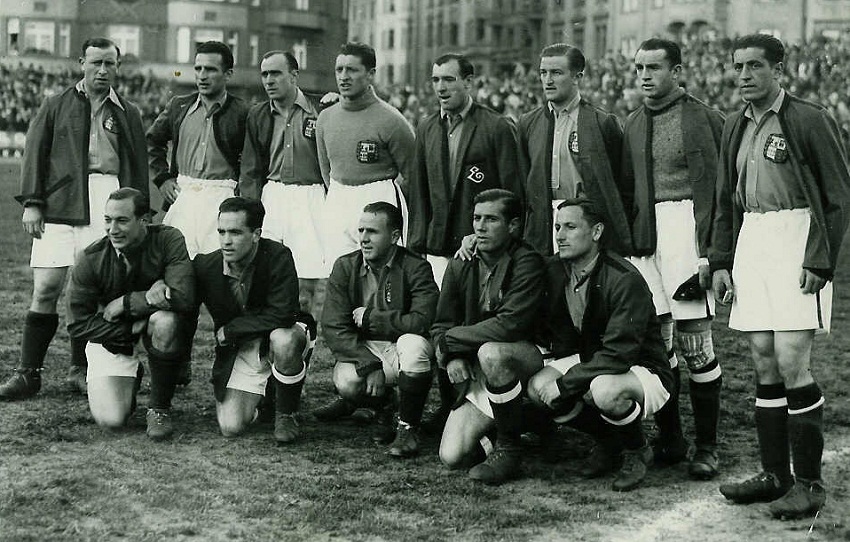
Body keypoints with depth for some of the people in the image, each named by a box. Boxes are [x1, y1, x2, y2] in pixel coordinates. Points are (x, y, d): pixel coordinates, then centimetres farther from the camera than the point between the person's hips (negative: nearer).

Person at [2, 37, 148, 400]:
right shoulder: (57, 106, 13)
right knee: (46, 288, -5)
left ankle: (81, 369, 12)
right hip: (59, 204, -1)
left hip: (107, 203, 1)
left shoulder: (127, 114, 16)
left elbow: (138, 167, 16)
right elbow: (35, 153, 9)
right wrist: (31, 203, -1)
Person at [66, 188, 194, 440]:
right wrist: (131, 329, -21)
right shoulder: (91, 259, -15)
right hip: (111, 338, 1)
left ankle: (159, 408, -14)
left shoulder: (168, 240, -19)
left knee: (166, 321, -37)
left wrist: (125, 303, -24)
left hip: (155, 328, -1)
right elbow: (78, 324, -11)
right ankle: (131, 380, 24)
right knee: (110, 420, -16)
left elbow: (183, 297, -31)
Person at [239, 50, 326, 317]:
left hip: (310, 199, -3)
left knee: (306, 281, 0)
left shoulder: (319, 112, -2)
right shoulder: (257, 116, 11)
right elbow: (250, 172, 11)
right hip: (271, 196, 3)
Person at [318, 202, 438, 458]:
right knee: (346, 383, -30)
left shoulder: (415, 268, -10)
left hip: (400, 350, -2)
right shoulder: (345, 267, -2)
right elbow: (333, 328, -9)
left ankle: (408, 427, -14)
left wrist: (370, 317, -17)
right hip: (362, 351, 2)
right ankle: (382, 405, 10)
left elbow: (422, 321, -24)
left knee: (413, 343, -36)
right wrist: (369, 367, -21)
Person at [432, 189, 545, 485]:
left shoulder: (528, 263, -14)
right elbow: (441, 325, 7)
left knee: (490, 352, -40)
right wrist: (452, 358, -15)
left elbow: (510, 324, -25)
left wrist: (450, 341, -16)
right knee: (452, 457, -14)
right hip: (475, 375, 5)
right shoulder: (461, 266, 4)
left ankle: (508, 449, -20)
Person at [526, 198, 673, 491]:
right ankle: (607, 441, 5)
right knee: (538, 386, -20)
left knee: (604, 389, -39)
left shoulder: (625, 280, -24)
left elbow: (618, 354, -29)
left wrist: (564, 383, -28)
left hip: (643, 370, -7)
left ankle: (636, 451, -5)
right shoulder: (553, 270, -3)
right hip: (588, 363, 7)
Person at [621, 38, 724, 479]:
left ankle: (707, 446, 7)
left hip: (685, 230, -5)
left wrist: (709, 251, -11)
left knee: (696, 346, -3)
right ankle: (669, 439, 18)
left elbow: (717, 189, -5)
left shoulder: (702, 118, -2)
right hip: (643, 237, 5)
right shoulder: (633, 124, 15)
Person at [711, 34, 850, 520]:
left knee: (792, 364, -10)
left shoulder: (810, 120, -6)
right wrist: (720, 261, 12)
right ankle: (775, 475, 17)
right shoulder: (736, 128, 14)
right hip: (750, 243, 7)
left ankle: (809, 484, 1)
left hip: (797, 242, -6)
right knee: (765, 364, 8)